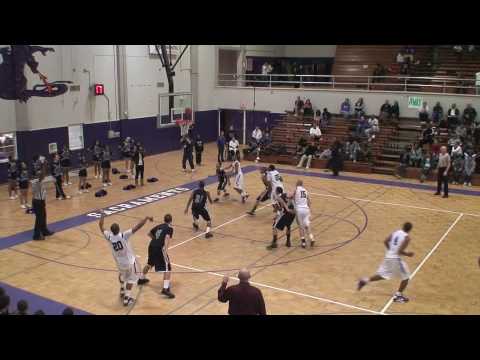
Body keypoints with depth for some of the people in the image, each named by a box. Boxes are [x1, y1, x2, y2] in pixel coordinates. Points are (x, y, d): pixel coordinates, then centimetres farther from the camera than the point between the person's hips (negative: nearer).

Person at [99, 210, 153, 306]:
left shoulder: (109, 237, -15)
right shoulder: (124, 235, -27)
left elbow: (101, 226, 1)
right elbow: (137, 227, -31)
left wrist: (102, 215, 14)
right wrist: (147, 218, -23)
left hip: (120, 263, 4)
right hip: (130, 261, -4)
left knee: (122, 275, 34)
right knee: (131, 278, 15)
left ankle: (122, 291, 49)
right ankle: (126, 298, 9)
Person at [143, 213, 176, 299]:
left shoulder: (159, 226, 21)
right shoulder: (169, 228, 1)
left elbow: (149, 234, 34)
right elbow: (167, 237, -18)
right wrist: (165, 249, -28)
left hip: (151, 246, 8)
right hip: (159, 248, -7)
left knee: (149, 264, 32)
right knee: (167, 268, -7)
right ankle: (165, 289, -21)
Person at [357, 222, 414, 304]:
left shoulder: (396, 232, 6)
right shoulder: (407, 237, -13)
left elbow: (385, 241, 4)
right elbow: (400, 251, -20)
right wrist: (407, 254, -2)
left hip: (388, 257, 7)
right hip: (396, 259, -7)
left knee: (383, 274, 22)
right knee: (405, 277, 11)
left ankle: (364, 281, 16)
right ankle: (398, 296, 13)